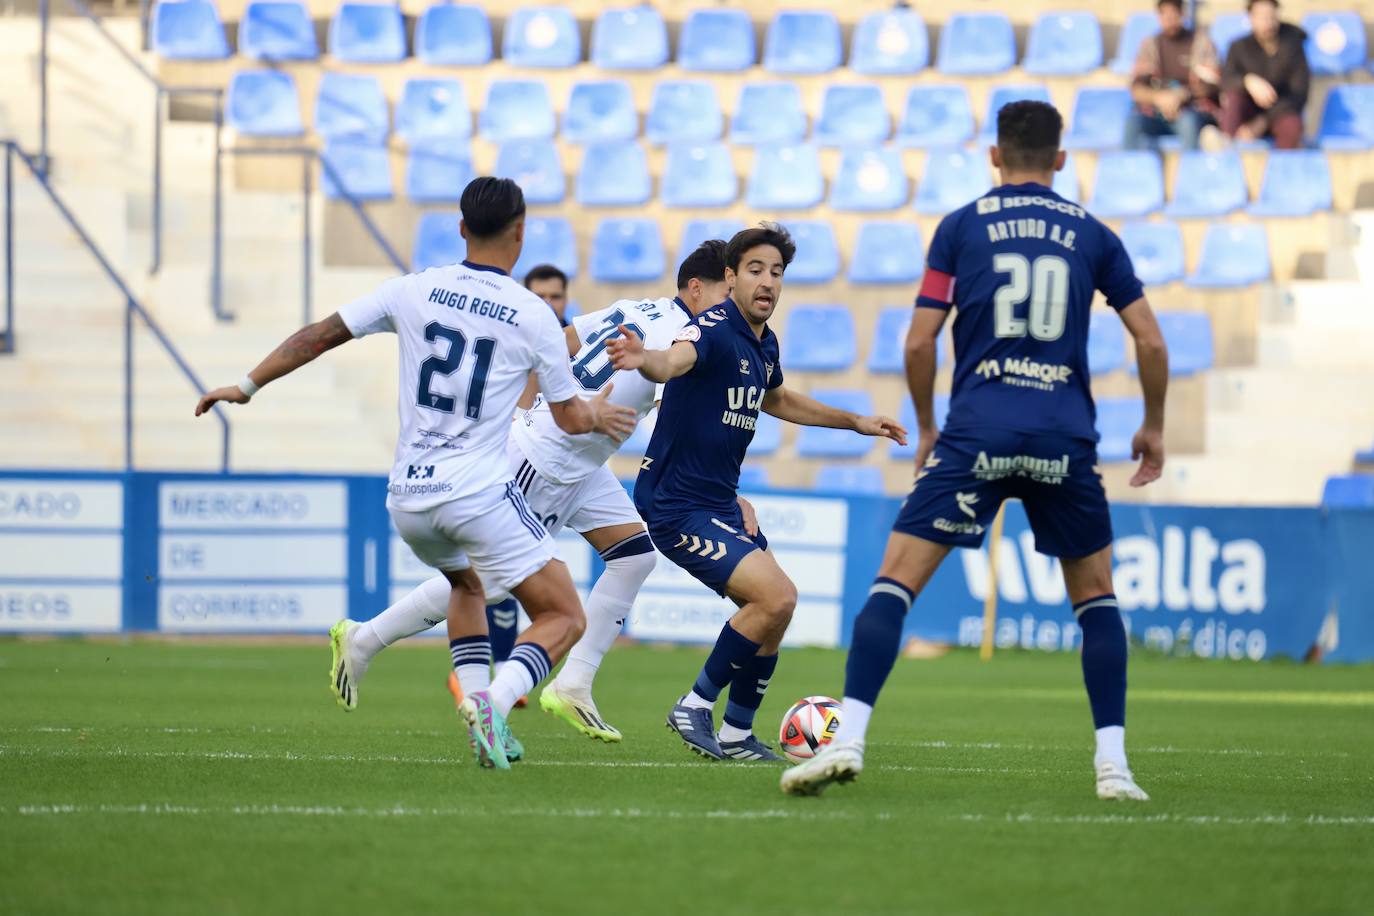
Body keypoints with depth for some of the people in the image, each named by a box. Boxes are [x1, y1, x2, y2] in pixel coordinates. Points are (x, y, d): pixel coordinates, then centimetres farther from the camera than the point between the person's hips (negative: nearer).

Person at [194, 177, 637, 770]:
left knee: (465, 583, 34)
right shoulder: (534, 316, -3)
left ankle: (483, 714, 17)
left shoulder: (413, 291, 3)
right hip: (480, 494, -5)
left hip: (407, 498, 5)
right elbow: (569, 418, 8)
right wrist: (599, 415, 31)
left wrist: (248, 385, 20)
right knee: (563, 620, 0)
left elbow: (319, 336, 8)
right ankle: (494, 701, -28)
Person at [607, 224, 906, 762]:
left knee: (773, 610, 14)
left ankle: (735, 736, 27)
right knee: (776, 597, -21)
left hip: (719, 505, 10)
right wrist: (645, 360, -67)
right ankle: (697, 706, -7)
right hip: (677, 506, -10)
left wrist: (856, 422, 36)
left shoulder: (764, 344, 9)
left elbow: (776, 400, 32)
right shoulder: (714, 329, -19)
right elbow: (674, 361, -43)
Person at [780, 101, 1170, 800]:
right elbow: (1150, 341, 7)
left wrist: (927, 427, 18)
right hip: (1065, 440, 2)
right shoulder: (1093, 236, 12)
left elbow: (919, 343, 4)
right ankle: (1112, 764, 8)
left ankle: (847, 740, -16)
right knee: (1096, 597, 18)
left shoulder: (961, 226, 8)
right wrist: (1153, 428, 22)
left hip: (976, 433, -2)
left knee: (894, 582, 0)